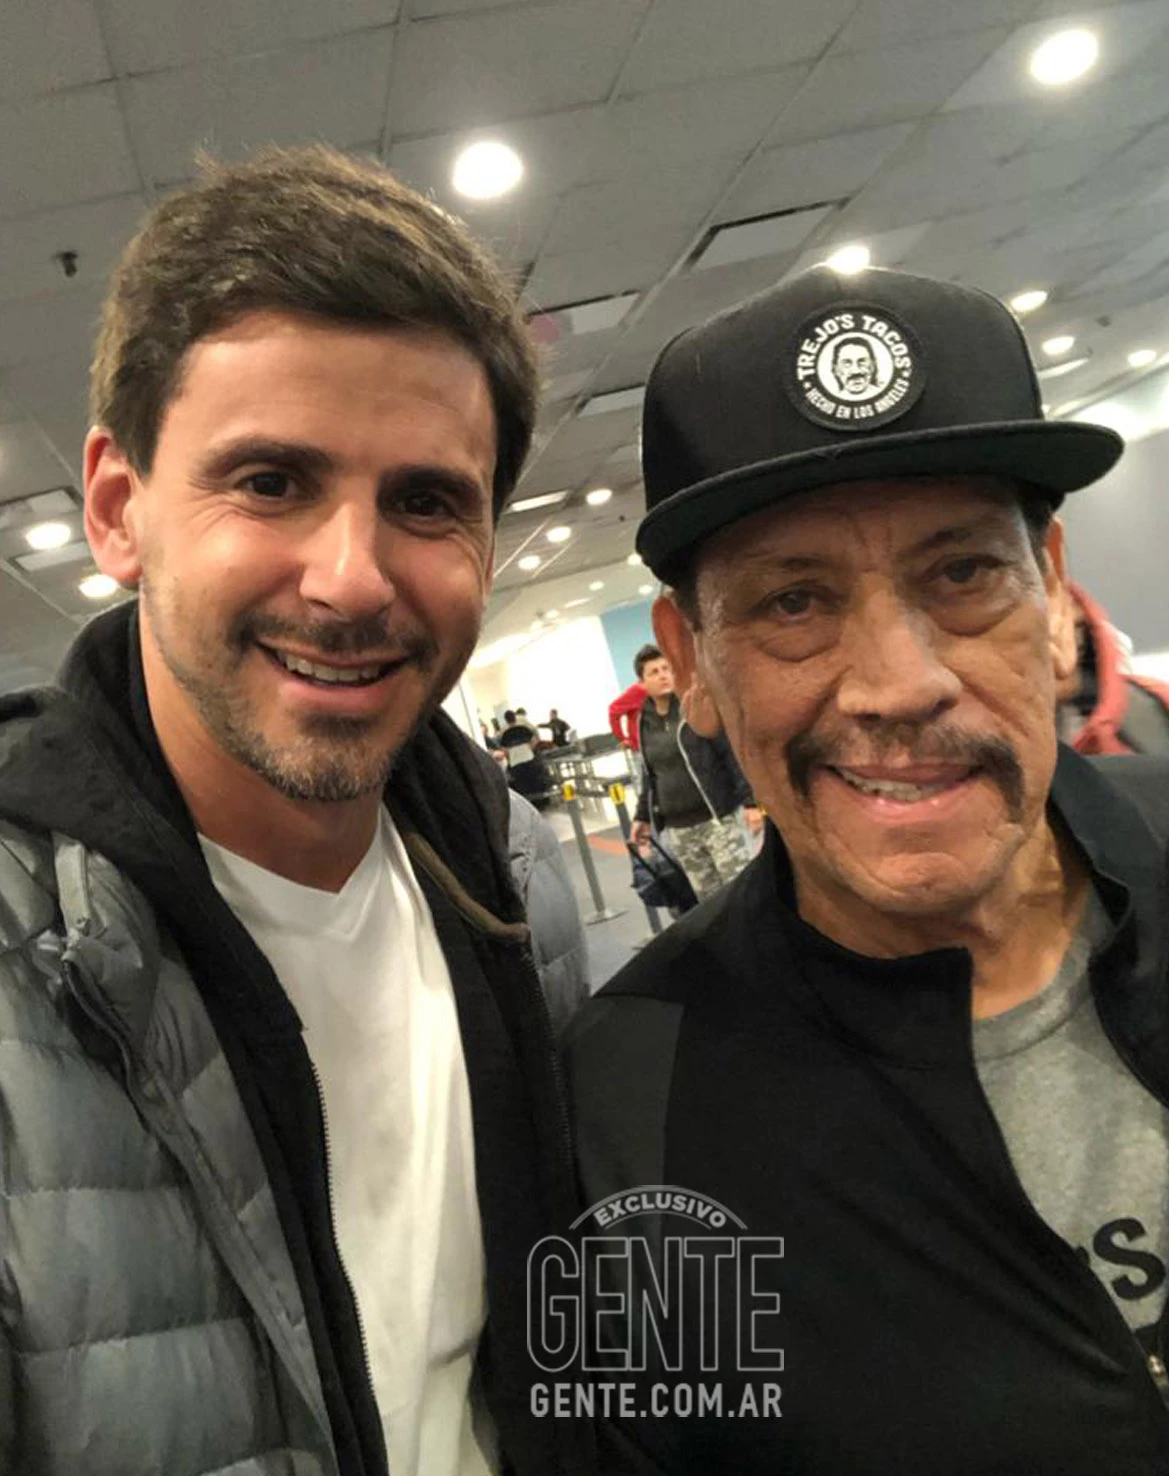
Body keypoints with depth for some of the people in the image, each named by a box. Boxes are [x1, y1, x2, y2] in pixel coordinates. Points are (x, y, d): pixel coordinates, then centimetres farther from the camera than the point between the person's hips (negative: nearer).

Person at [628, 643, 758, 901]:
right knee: (708, 899, 6)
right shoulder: (645, 721, 9)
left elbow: (734, 754, -9)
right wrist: (643, 816, 17)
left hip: (719, 818, -4)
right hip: (679, 829, 5)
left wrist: (750, 800, -15)